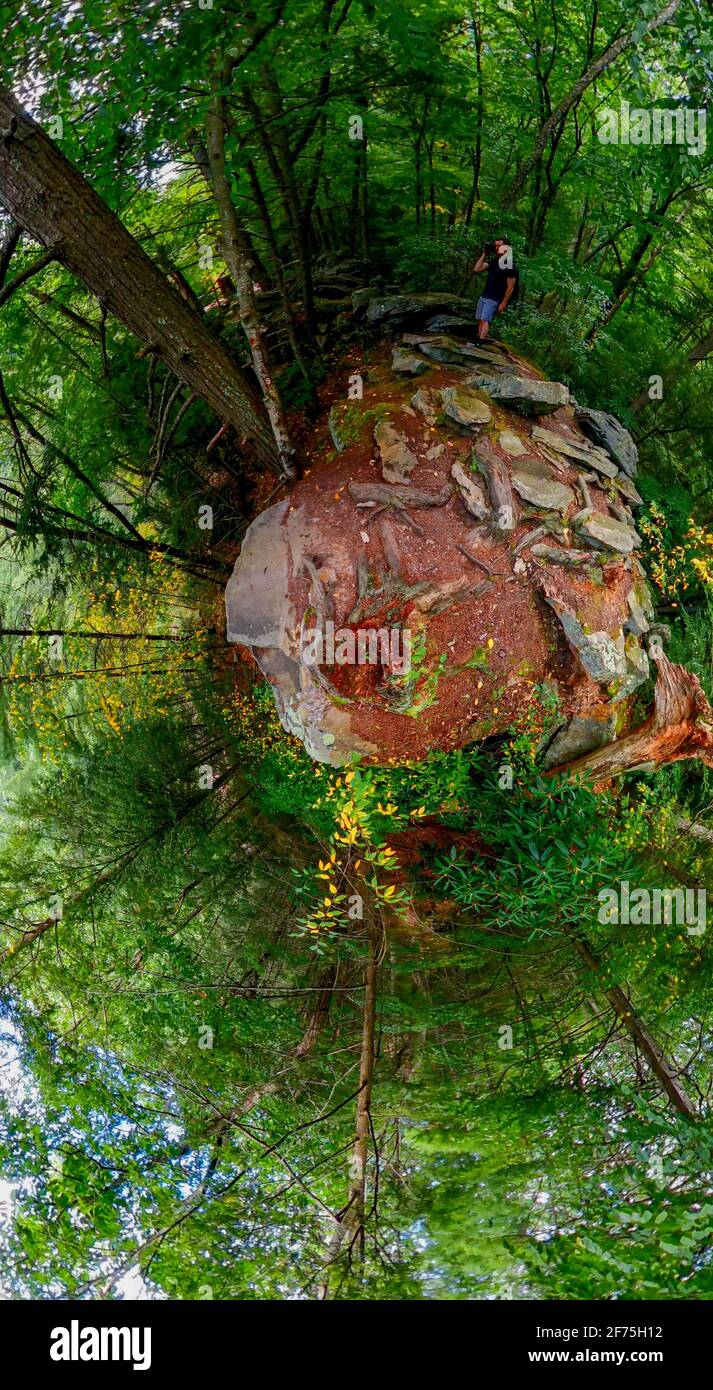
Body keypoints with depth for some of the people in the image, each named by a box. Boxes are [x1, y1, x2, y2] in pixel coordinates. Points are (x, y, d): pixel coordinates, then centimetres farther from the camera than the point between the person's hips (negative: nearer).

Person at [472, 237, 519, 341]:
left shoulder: (510, 266, -11)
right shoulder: (494, 261, 11)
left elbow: (510, 287, -13)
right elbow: (477, 269, 6)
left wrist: (503, 304, -16)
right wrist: (484, 254, 2)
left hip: (494, 300, -8)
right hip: (483, 296, 8)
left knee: (485, 320, -21)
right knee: (480, 320, 4)